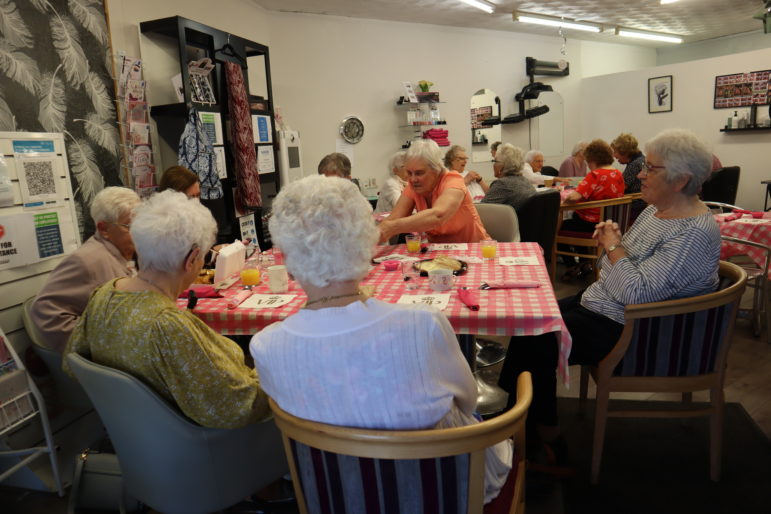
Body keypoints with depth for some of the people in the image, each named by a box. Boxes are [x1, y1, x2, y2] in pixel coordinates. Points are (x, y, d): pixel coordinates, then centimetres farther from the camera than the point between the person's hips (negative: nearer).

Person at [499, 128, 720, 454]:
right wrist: (610, 240, -5)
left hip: (624, 330, -10)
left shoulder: (694, 233, -24)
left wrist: (614, 247, -18)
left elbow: (637, 293, -31)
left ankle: (544, 427, 10)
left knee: (534, 341, -13)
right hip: (598, 303, 10)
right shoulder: (656, 210, 6)